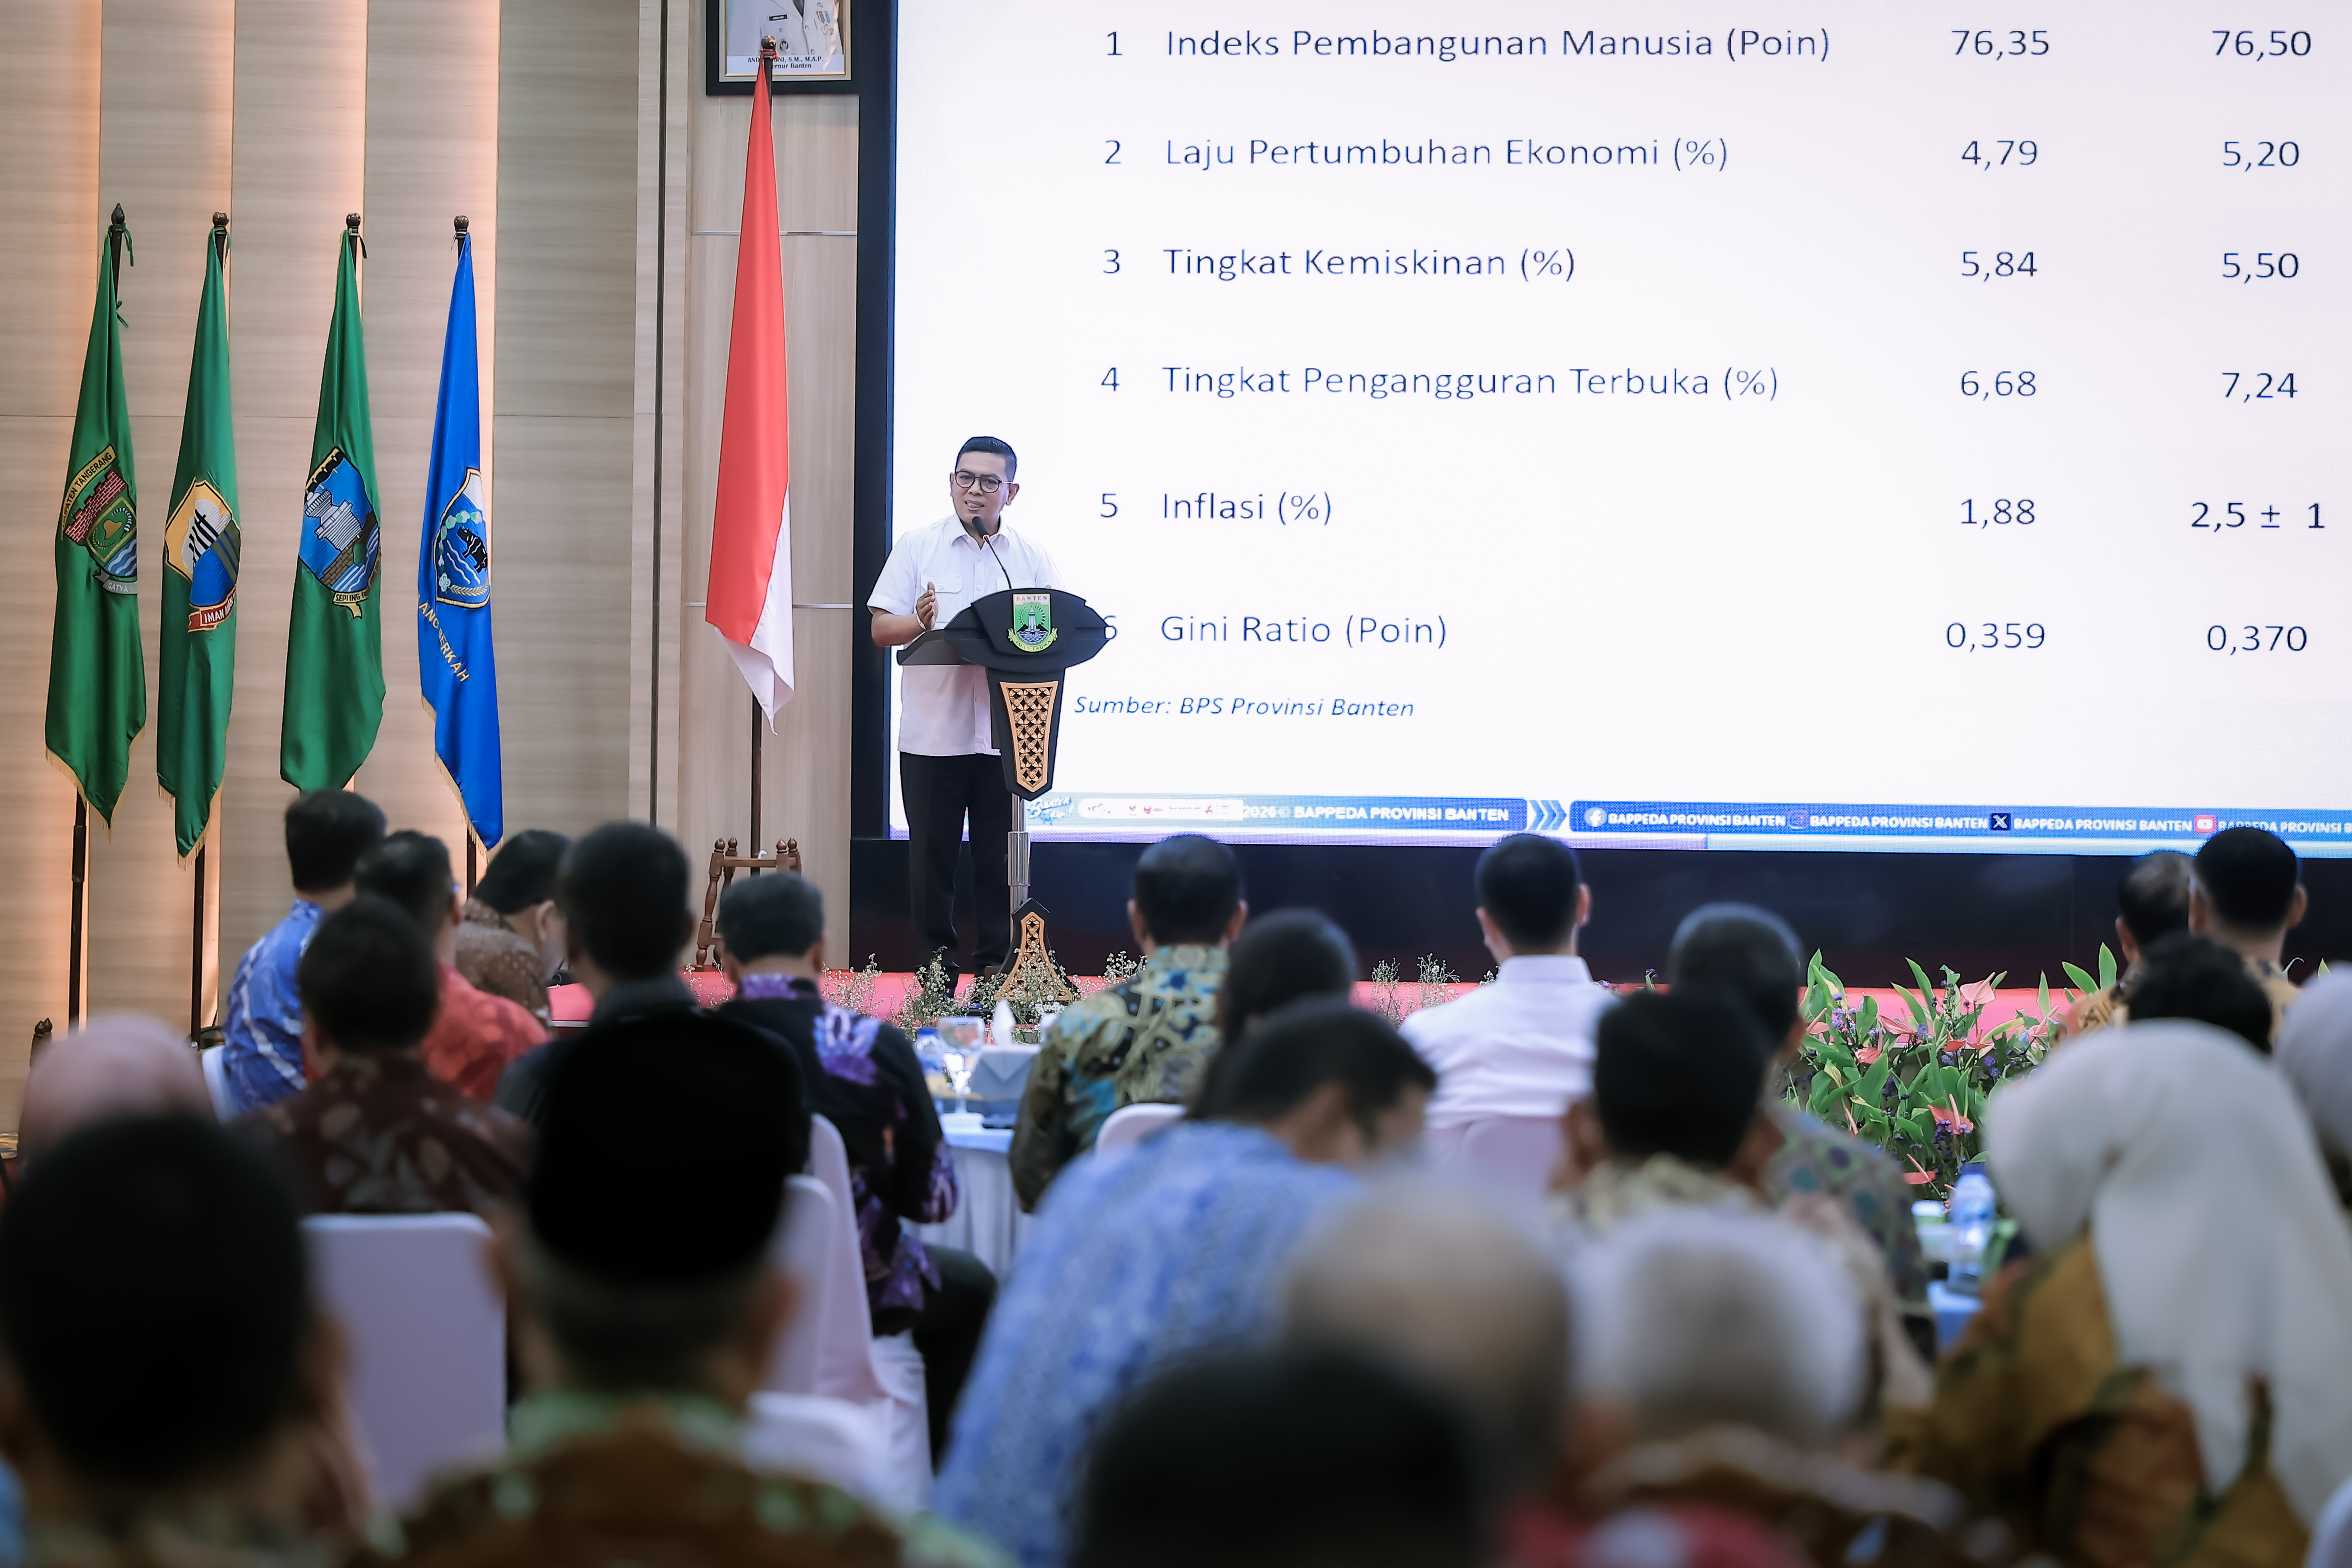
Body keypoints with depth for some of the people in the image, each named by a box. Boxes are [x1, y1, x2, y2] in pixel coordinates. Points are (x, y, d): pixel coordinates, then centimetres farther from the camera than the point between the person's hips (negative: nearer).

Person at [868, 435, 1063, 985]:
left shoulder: (1032, 558, 10)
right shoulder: (918, 548, 6)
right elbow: (882, 629, 1)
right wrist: (919, 622, -20)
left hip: (1005, 734, 1)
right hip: (933, 732, -1)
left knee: (1000, 857, 2)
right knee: (932, 856, 2)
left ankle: (996, 966, 9)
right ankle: (936, 967, 10)